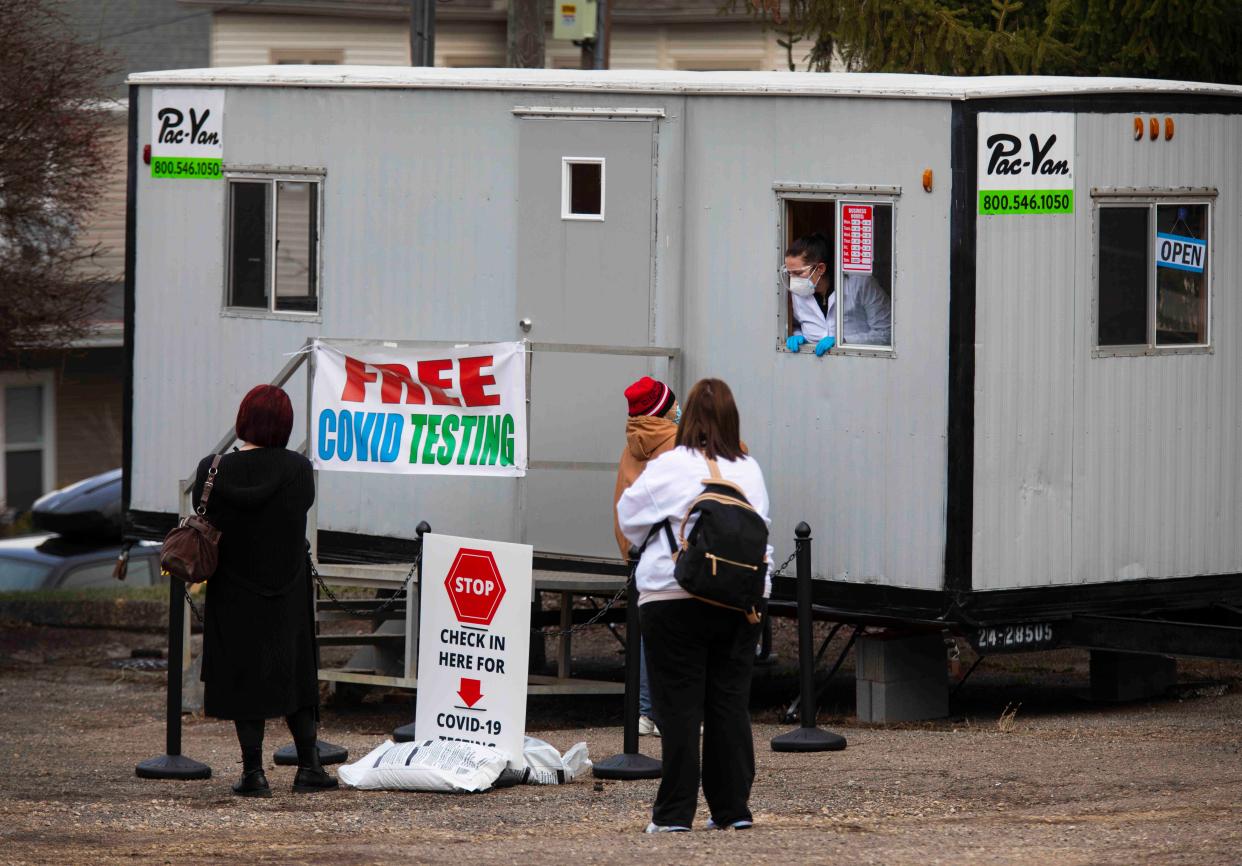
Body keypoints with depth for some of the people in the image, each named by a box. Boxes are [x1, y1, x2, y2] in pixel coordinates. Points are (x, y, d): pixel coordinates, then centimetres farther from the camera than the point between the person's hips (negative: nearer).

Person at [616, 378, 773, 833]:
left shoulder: (668, 467, -7)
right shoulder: (749, 470, 7)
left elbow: (629, 520, 5)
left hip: (675, 599, -4)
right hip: (743, 598, 4)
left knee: (679, 705, -1)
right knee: (731, 702, 9)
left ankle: (675, 812, -1)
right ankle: (732, 808, 10)